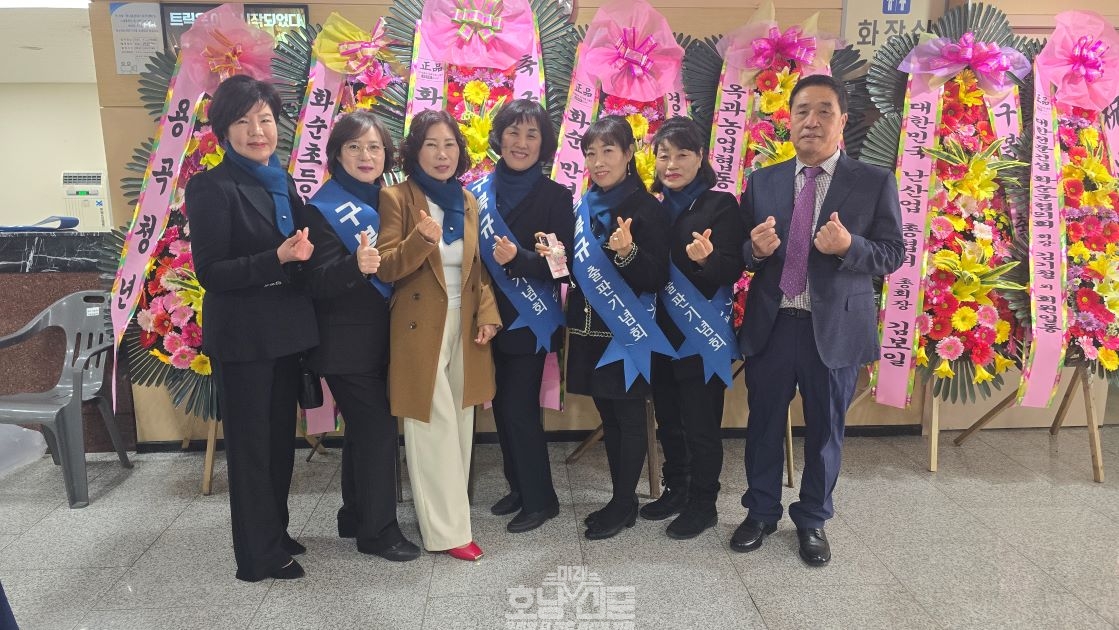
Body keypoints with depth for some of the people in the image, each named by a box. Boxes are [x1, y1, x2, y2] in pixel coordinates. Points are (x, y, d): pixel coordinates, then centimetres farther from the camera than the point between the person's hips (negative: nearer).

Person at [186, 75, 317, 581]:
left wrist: (306, 252, -1)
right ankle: (259, 555, 19)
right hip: (242, 337, -7)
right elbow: (209, 271, -16)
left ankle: (274, 533, 33)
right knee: (251, 443, 4)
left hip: (285, 331, 7)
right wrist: (278, 258, -26)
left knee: (280, 437, 16)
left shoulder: (281, 183, 10)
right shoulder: (211, 187, -11)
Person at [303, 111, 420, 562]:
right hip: (347, 342, -7)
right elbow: (319, 282, -19)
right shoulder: (325, 208, -11)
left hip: (378, 336, 7)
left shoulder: (385, 199, 8)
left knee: (364, 428, 16)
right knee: (378, 427, -5)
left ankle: (355, 517, 30)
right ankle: (378, 529, 10)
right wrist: (356, 266, -36)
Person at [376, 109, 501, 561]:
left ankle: (449, 513, 26)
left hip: (463, 327, 6)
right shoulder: (397, 198, -6)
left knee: (459, 424, 11)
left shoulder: (467, 201, 10)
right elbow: (386, 269, -12)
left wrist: (487, 314, 1)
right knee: (436, 427, -5)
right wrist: (420, 239, -30)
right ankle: (447, 529, 5)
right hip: (420, 328, -5)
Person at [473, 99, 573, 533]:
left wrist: (518, 258, -27)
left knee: (520, 408, -2)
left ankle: (540, 499, 17)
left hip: (530, 321, -4)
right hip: (491, 317, 5)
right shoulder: (480, 191, 4)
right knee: (502, 405, 12)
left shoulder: (555, 197, -8)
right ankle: (519, 487, 31)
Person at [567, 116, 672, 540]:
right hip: (590, 328, 7)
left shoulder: (646, 208, -11)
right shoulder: (586, 206, 10)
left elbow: (656, 280, -14)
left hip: (626, 331, -7)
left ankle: (624, 504, 18)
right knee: (607, 415, 14)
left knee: (629, 417, 4)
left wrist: (628, 253, -30)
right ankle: (621, 498, 27)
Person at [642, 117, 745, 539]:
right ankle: (675, 489, 33)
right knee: (668, 418, 16)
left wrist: (707, 259, -34)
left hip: (703, 335, -5)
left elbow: (733, 269, -14)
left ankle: (703, 503, 19)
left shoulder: (721, 206, -7)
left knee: (701, 423, 3)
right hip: (661, 331, 6)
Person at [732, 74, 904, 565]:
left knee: (825, 431, 11)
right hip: (769, 325, 2)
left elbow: (892, 254, -3)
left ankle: (812, 521, 32)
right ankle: (761, 512, 33)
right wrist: (755, 249, -16)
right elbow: (741, 253, 8)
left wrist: (848, 246, -22)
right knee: (763, 425, 12)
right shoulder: (761, 182, 6)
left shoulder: (874, 183, -1)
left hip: (835, 328, -1)